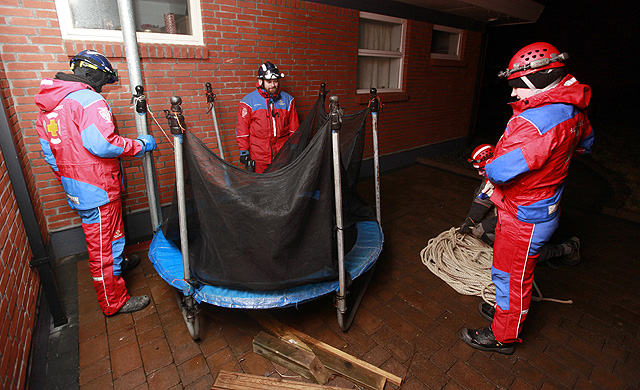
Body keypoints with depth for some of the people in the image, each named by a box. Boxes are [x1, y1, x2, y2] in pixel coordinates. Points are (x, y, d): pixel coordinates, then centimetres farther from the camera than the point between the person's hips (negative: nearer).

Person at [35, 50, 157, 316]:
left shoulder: (47, 107, 12)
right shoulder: (89, 100, -17)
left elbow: (50, 153, 17)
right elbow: (102, 144, -28)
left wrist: (68, 180, 26)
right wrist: (140, 145, -15)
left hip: (75, 188, 9)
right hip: (97, 190, -9)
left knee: (107, 234, 28)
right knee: (103, 246, 2)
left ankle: (119, 263, 51)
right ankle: (114, 302, 16)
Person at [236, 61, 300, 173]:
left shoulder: (287, 99, 8)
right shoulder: (248, 101, 1)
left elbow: (294, 128, 12)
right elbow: (242, 129, 2)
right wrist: (244, 151, -2)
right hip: (259, 156, -2)